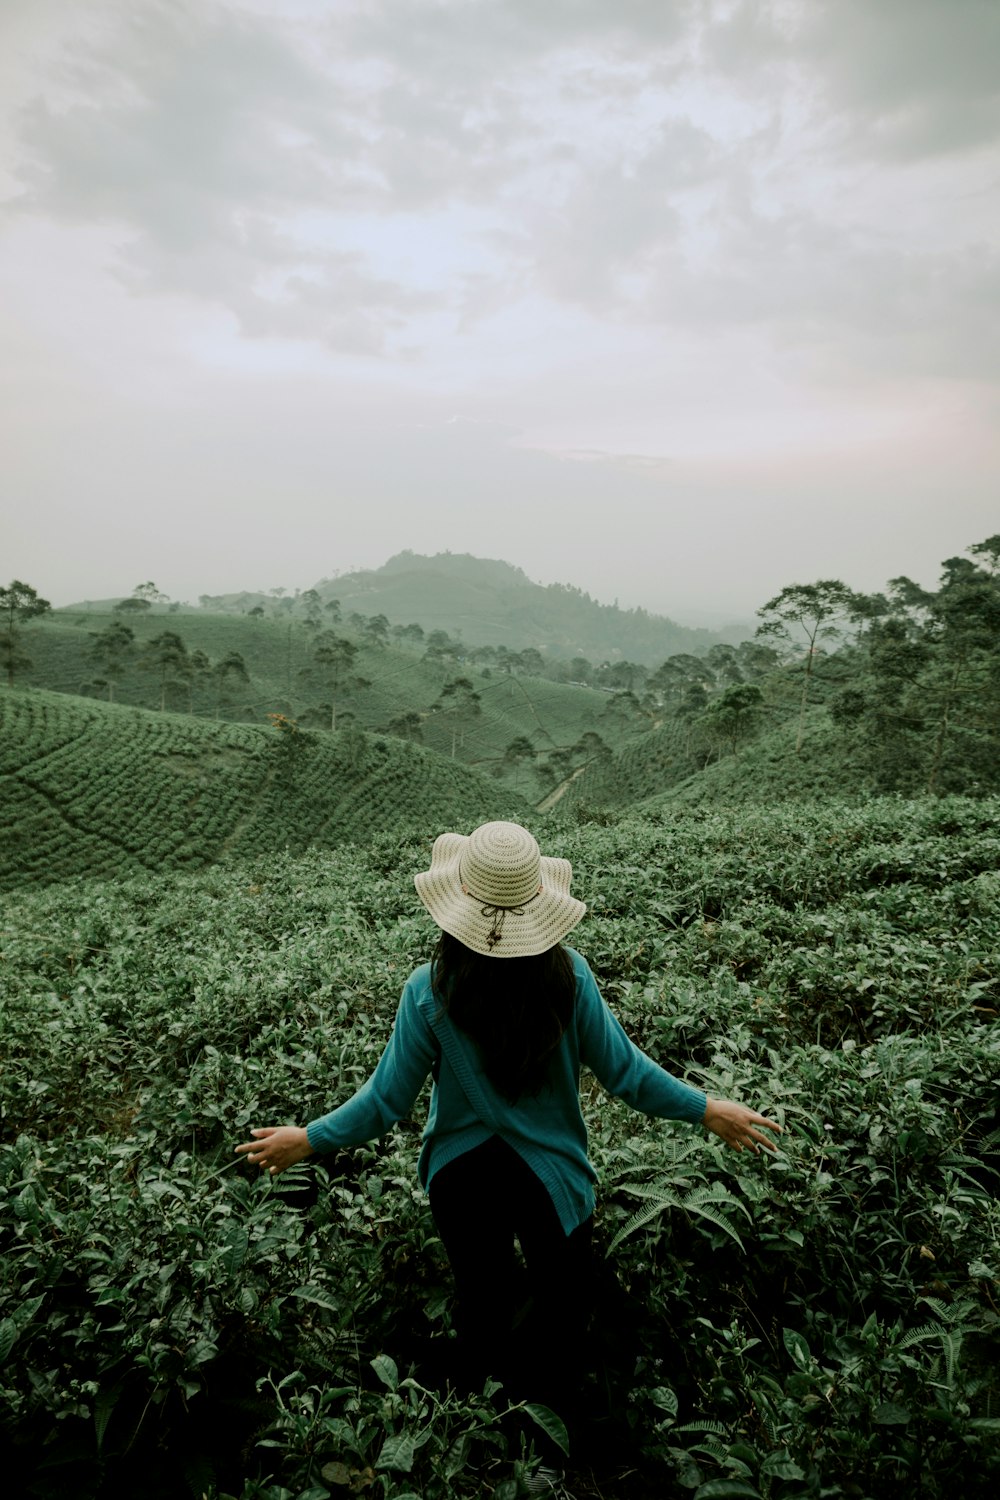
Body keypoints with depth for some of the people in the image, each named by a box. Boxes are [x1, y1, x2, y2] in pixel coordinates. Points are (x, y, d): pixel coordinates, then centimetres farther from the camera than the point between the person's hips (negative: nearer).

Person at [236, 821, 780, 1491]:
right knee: (562, 1315, 23)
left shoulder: (430, 992, -21)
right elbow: (625, 1072, -12)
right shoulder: (570, 977, -21)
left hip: (461, 1178, 1)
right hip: (552, 1177, -1)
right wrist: (707, 1110, 3)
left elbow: (387, 1101, -14)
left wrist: (308, 1139, 2)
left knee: (481, 1304, 26)